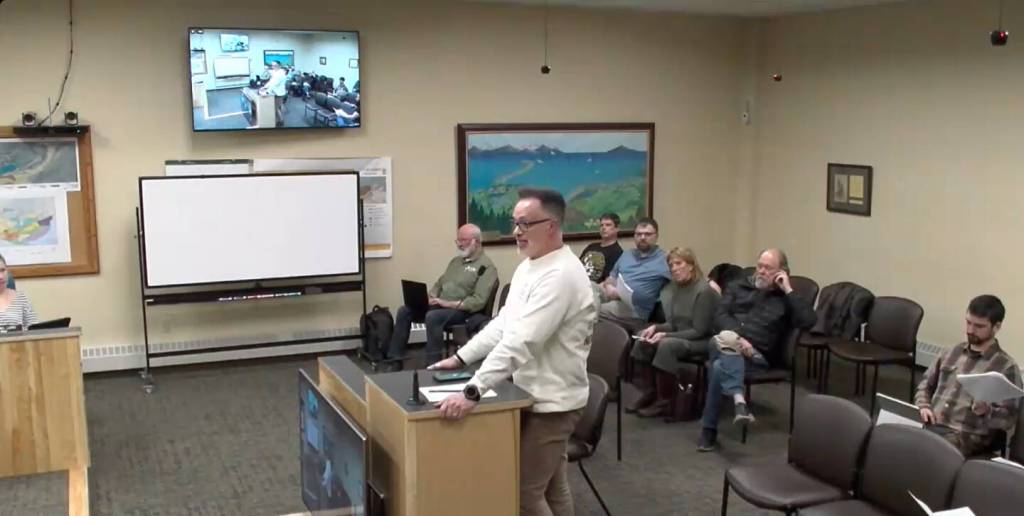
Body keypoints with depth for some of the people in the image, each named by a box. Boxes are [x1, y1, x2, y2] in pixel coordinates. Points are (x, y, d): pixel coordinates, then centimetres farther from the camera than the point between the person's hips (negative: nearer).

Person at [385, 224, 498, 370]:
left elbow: (478, 301, -17)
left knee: (432, 317, -35)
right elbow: (439, 284, 24)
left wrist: (449, 303, -21)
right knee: (404, 311, -7)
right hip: (440, 306, 9)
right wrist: (431, 298, 1)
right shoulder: (456, 260, 21)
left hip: (461, 310, -8)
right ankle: (395, 361, -4)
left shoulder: (486, 267, -7)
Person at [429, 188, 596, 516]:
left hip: (551, 402, -9)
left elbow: (520, 342, -32)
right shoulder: (528, 266, 8)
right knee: (552, 487, 18)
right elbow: (503, 323, 16)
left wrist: (473, 392, -37)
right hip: (538, 397, 9)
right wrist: (461, 357, 9)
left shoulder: (560, 275, -25)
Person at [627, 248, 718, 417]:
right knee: (643, 339, -10)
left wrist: (665, 335, -26)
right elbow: (674, 324, 10)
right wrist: (656, 327, -11)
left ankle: (665, 401, -20)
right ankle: (651, 391, -1)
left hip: (703, 342, -8)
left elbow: (699, 331, -21)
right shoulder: (677, 288, 6)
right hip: (681, 337, 8)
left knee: (666, 345, -32)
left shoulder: (704, 291, -19)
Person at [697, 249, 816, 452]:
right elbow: (720, 315, 5)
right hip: (727, 346, 2)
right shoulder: (738, 287, 21)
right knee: (726, 339, -36)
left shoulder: (785, 298, 14)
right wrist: (737, 338, -13)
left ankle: (709, 430, -27)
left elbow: (809, 321, -6)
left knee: (719, 366, -33)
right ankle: (739, 400, -47)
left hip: (757, 356, -2)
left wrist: (788, 290, -3)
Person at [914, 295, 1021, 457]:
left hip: (966, 436, -5)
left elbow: (1008, 419, -1)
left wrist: (986, 411, -21)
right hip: (930, 426, 5)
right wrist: (923, 406, 4)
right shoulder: (952, 352, 17)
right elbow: (926, 385, 26)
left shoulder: (1006, 367, 2)